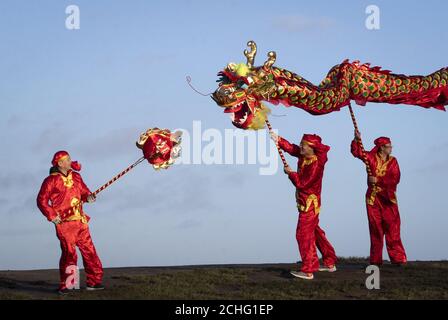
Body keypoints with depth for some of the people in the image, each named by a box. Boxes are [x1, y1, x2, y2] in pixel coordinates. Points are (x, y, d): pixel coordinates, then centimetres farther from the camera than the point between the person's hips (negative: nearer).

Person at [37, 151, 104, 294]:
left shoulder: (75, 176, 11)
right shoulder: (51, 181, -6)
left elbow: (83, 190, 21)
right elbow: (42, 200, -5)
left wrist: (88, 196, -3)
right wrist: (52, 216, -12)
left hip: (80, 221, 6)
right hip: (64, 223, -6)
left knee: (89, 250, 6)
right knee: (69, 253, -9)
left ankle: (94, 282, 14)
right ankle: (65, 285, 0)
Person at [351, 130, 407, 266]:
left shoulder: (393, 161, 2)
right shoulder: (372, 157, 3)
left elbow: (395, 179, -7)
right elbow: (357, 152, 1)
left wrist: (378, 180, -13)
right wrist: (357, 139, -14)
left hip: (388, 198, 0)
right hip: (373, 198, 0)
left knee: (392, 229, -5)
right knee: (375, 229, 4)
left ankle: (398, 258, -4)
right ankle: (376, 260, 8)